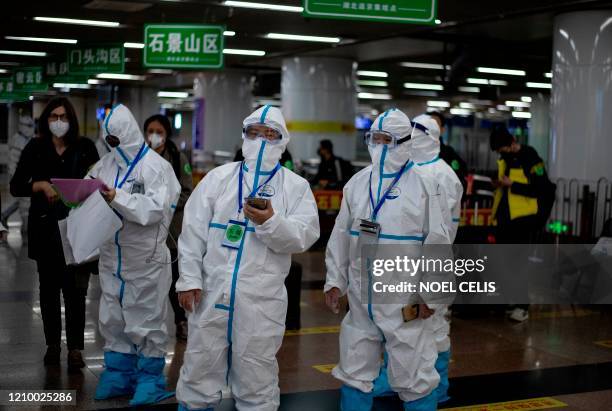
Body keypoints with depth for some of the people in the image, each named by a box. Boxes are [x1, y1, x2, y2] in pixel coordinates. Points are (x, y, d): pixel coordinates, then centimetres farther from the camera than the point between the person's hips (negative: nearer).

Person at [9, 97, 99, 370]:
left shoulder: (85, 148, 4)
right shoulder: (35, 148, 4)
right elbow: (16, 186, 1)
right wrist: (42, 186, -15)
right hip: (45, 227, 1)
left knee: (75, 289, -4)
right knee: (49, 288, 10)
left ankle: (75, 349, 1)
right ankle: (52, 345, 22)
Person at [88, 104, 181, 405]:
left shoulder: (154, 166, -10)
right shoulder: (105, 164, 9)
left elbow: (156, 208, -21)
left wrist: (117, 198, -27)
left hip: (146, 258, -6)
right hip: (112, 255, 6)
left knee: (147, 319, 3)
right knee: (113, 318, 14)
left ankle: (150, 379, 17)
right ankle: (118, 376, 28)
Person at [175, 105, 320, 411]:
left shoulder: (296, 186, 3)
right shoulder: (218, 177, 8)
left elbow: (303, 237, -5)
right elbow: (193, 231, 4)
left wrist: (270, 223, -22)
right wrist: (189, 278, -2)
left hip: (261, 300, -1)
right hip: (210, 291, 2)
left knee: (256, 377, 9)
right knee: (199, 368, 11)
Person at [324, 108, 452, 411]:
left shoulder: (423, 185, -5)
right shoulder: (357, 183, 8)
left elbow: (437, 241, -5)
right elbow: (341, 236, 13)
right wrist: (334, 280, 9)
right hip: (361, 295, 5)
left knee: (413, 376, 0)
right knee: (354, 372, 14)